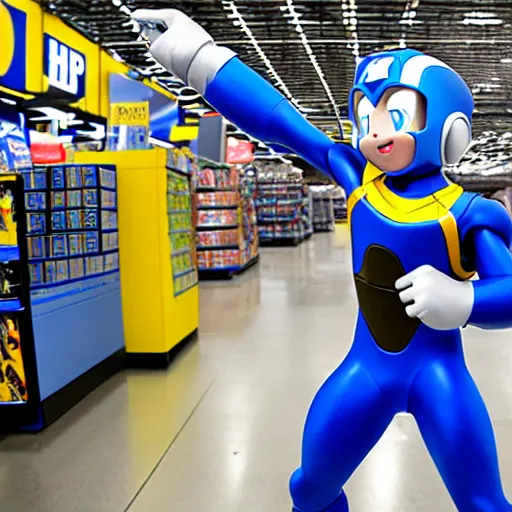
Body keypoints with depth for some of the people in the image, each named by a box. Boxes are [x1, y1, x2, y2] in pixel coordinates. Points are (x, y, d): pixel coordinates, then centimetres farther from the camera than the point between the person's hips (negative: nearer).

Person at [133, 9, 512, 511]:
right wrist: (197, 58, -3)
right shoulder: (358, 182, -2)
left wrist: (460, 301, -28)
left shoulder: (465, 215, -11)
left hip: (438, 374, -3)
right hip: (366, 369, 4)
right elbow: (278, 122, -4)